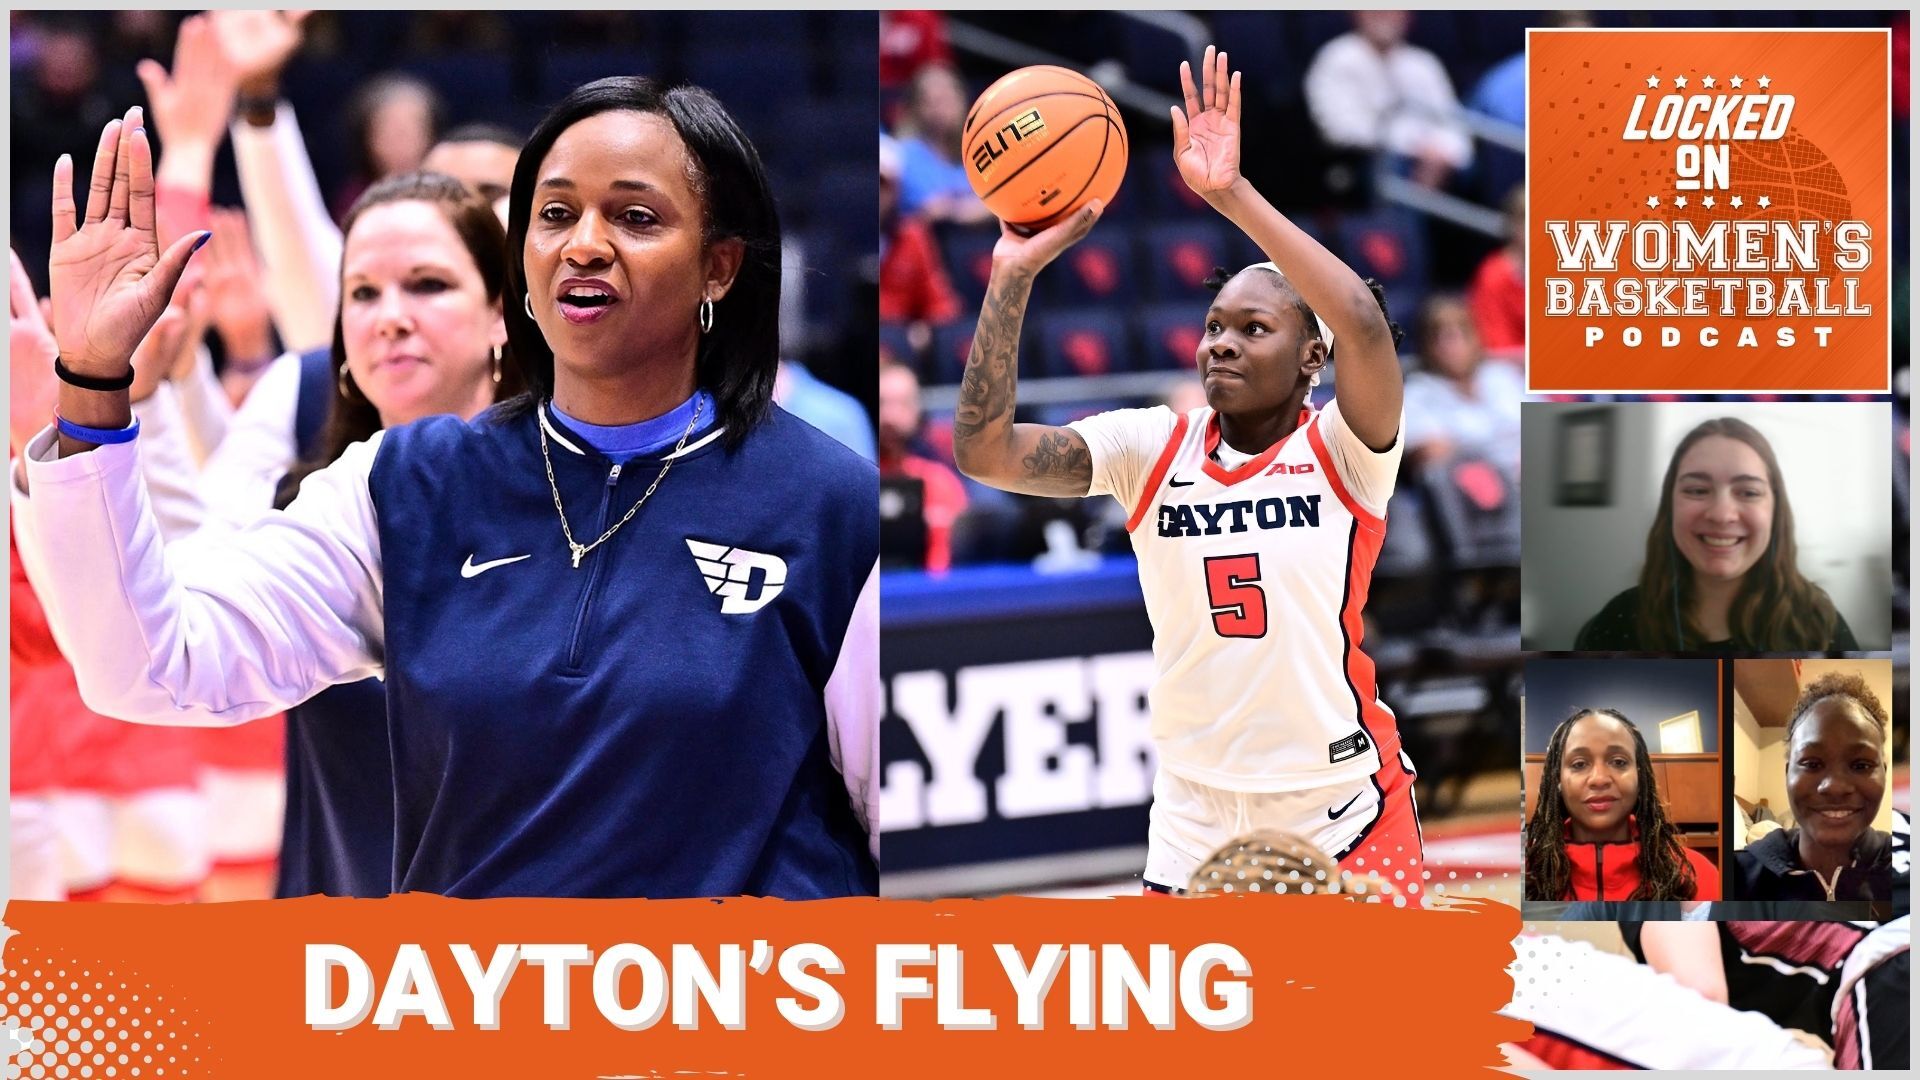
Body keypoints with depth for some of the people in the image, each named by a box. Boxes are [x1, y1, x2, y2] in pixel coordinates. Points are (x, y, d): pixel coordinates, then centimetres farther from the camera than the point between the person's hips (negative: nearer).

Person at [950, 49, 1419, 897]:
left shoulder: (1345, 450, -9)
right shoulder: (1151, 446, 0)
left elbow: (1365, 323, -30)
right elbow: (984, 450, -12)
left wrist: (1233, 195, -34)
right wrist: (1014, 276, -20)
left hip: (1343, 808, -3)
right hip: (1196, 813, 3)